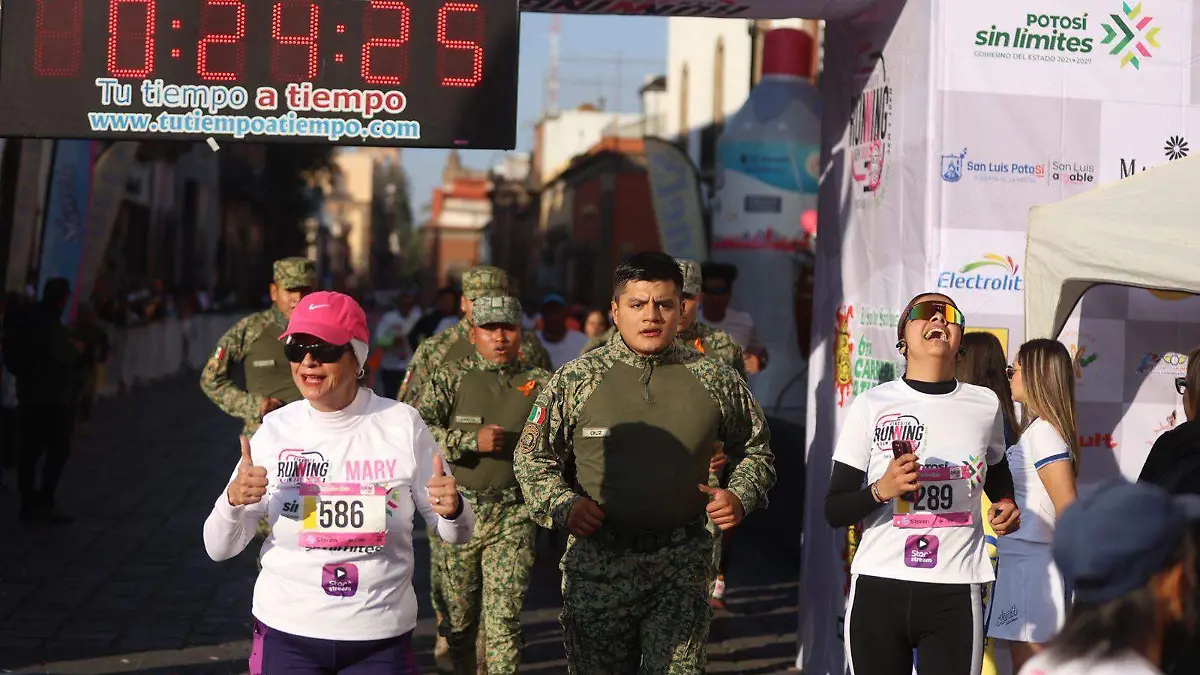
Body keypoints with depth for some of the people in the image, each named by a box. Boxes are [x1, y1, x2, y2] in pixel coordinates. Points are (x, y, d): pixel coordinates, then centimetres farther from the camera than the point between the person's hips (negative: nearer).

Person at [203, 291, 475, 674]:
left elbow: (455, 534, 2)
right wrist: (233, 500, -21)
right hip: (287, 633, 0)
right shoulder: (276, 430, -4)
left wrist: (452, 510, -20)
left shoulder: (402, 424, -6)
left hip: (381, 640, 0)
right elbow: (219, 549, -1)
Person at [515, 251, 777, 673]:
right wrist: (562, 505, -8)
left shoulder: (715, 381, 5)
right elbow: (532, 454, 9)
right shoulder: (575, 380, 1)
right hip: (598, 562, 0)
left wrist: (740, 496, -1)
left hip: (683, 564, 0)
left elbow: (755, 449, 18)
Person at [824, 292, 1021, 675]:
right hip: (878, 587, -1)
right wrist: (881, 490, -19)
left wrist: (1006, 508, 7)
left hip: (956, 592, 1)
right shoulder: (871, 405, -1)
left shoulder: (985, 406, 7)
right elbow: (834, 511, -1)